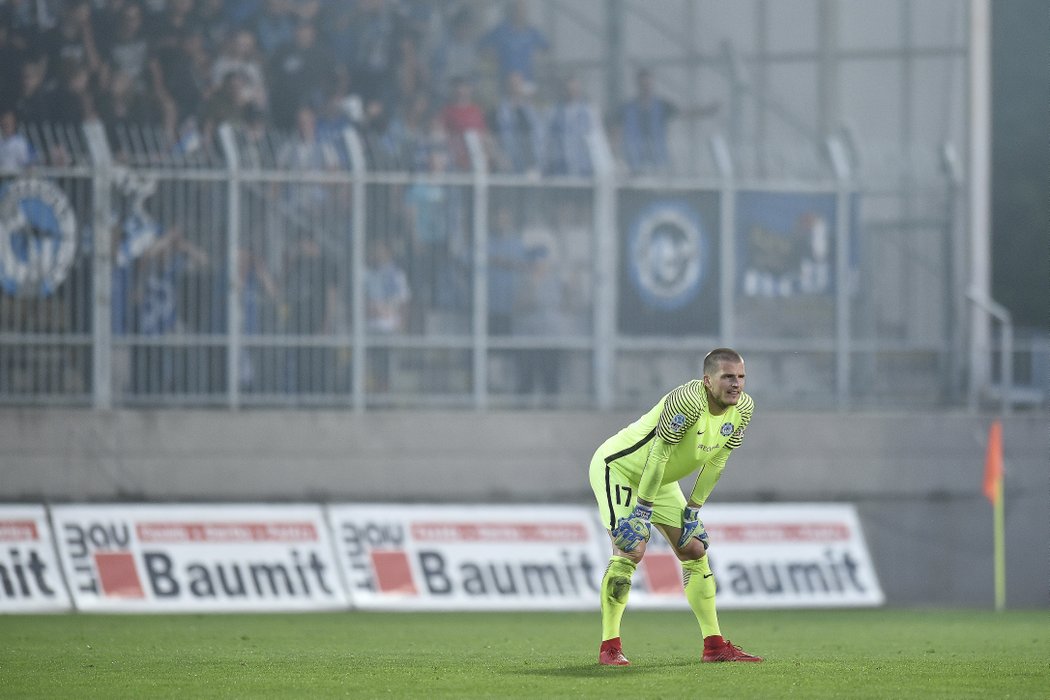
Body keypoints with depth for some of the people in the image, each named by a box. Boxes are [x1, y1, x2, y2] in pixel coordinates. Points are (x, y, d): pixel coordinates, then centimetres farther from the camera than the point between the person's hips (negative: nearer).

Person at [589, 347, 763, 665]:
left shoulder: (743, 408, -10)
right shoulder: (687, 400, -35)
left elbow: (716, 462, 0)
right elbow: (658, 455, -31)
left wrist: (693, 509, 1)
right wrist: (642, 511, -27)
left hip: (661, 480, 8)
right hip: (616, 467, -8)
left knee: (695, 550, 4)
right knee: (631, 549, -21)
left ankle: (714, 645, 10)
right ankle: (609, 648, -15)